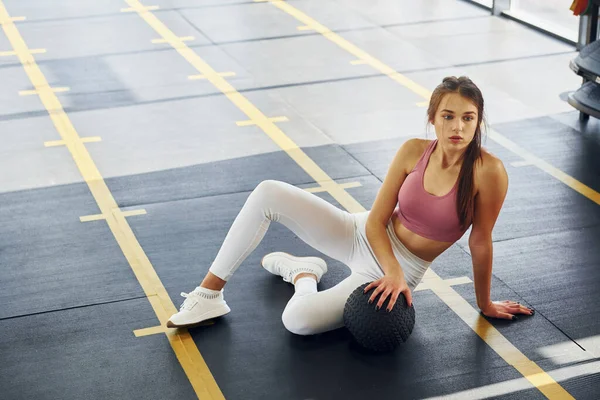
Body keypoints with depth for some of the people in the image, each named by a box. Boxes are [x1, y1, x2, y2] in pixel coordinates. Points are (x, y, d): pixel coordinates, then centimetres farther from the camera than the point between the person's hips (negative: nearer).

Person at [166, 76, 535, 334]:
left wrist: (485, 305, -2)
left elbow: (480, 243, -11)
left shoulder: (488, 171, -22)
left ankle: (304, 274, 11)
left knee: (298, 321, -27)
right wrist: (393, 269, -24)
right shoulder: (414, 151, -10)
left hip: (402, 271, -4)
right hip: (362, 234, 4)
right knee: (268, 194, -16)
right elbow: (376, 220, -7)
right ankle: (209, 295, -2)